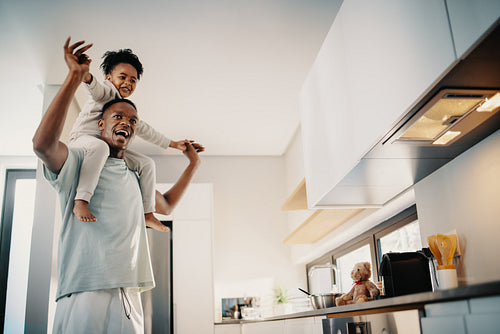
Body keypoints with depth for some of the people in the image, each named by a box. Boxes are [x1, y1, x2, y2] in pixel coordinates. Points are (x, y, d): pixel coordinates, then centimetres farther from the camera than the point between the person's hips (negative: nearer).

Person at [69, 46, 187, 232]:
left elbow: (144, 130, 29)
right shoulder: (107, 90, -3)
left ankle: (148, 213, 6)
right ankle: (80, 201, -46)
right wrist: (87, 77, -54)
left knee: (146, 163, 3)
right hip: (83, 138, -8)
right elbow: (97, 90, -28)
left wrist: (171, 144, 30)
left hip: (109, 149, 8)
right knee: (99, 147, -42)